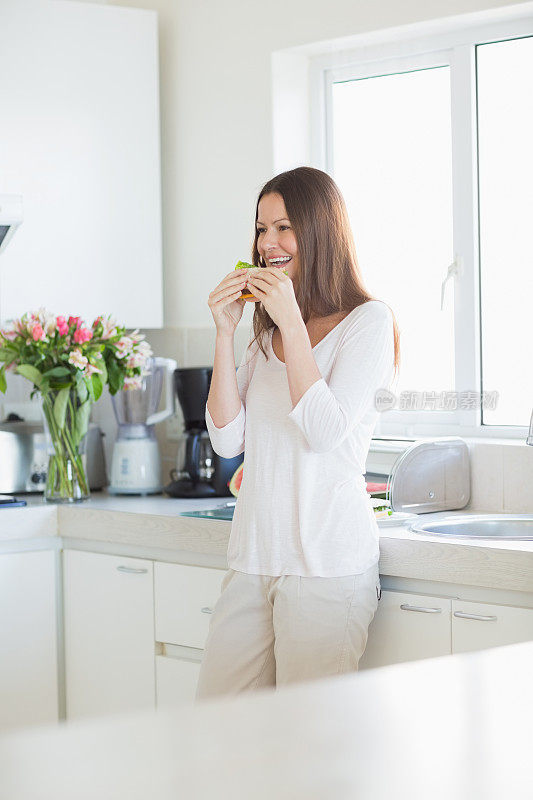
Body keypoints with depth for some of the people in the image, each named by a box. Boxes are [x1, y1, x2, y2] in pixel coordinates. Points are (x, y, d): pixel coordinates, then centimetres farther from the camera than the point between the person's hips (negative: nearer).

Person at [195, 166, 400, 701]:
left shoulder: (368, 321, -2)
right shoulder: (267, 334, 18)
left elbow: (325, 431, -14)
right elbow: (228, 440, 7)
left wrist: (292, 321, -13)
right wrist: (224, 332, 1)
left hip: (325, 565, -7)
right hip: (252, 559, 7)